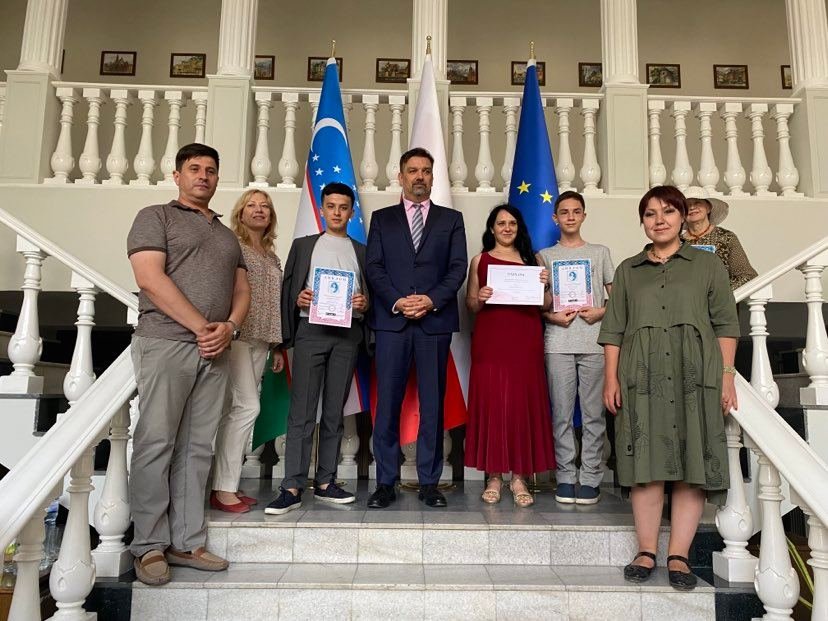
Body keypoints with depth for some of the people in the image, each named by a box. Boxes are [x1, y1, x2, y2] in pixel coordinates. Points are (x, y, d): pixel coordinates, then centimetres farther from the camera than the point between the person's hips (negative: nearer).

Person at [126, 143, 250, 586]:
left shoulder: (227, 235, 24)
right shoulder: (156, 217, 6)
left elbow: (242, 291, 17)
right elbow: (150, 278, -9)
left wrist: (228, 327, -5)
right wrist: (201, 326, -12)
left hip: (214, 351, 5)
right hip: (165, 343, -5)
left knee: (197, 448, 5)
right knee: (156, 444, -4)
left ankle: (187, 543, 11)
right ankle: (150, 547, 5)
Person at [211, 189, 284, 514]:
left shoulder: (273, 258, 20)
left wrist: (278, 347, 18)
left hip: (261, 341, 6)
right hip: (236, 335, -6)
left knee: (235, 411, 6)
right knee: (247, 406, -14)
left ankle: (227, 483, 11)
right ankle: (224, 488, -6)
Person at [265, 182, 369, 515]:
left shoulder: (362, 251, 17)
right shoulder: (303, 245, 15)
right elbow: (287, 289, 11)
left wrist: (365, 303, -7)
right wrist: (298, 299, -9)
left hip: (347, 333, 2)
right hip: (310, 330, -1)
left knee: (334, 410, 5)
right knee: (302, 411, -7)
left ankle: (325, 482, 13)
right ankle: (292, 487, -4)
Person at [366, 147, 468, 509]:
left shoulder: (451, 219, 14)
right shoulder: (382, 218, 15)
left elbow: (458, 268, 4)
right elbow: (374, 267, 5)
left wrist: (431, 300, -11)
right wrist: (398, 301, -11)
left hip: (435, 321, 0)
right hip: (391, 320, 0)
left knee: (433, 404, 3)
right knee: (387, 402, 0)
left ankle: (430, 482, 12)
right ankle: (385, 483, 9)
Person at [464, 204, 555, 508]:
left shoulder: (533, 260, 13)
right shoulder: (480, 260, 11)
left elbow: (545, 306, 12)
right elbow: (470, 304, 11)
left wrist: (545, 285, -6)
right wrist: (479, 299, -10)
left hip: (525, 341, 1)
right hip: (490, 341, -1)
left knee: (524, 403, 0)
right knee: (490, 403, -1)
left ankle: (519, 477, 10)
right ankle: (494, 476, 9)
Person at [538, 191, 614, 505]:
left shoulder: (600, 252, 14)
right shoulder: (546, 255, 14)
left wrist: (601, 312, -7)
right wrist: (553, 316, -8)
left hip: (594, 341, 0)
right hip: (558, 342, 0)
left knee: (593, 413, 0)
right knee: (562, 413, 2)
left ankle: (591, 478, 8)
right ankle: (565, 477, 10)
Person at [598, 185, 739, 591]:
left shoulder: (707, 265, 11)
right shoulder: (628, 270, 14)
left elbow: (725, 325, 6)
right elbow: (614, 329, 10)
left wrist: (727, 377, -2)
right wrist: (611, 378, 2)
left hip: (694, 378, 0)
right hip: (642, 379, 1)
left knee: (692, 467, -1)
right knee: (646, 465, 1)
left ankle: (678, 556, 8)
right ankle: (646, 552, 10)